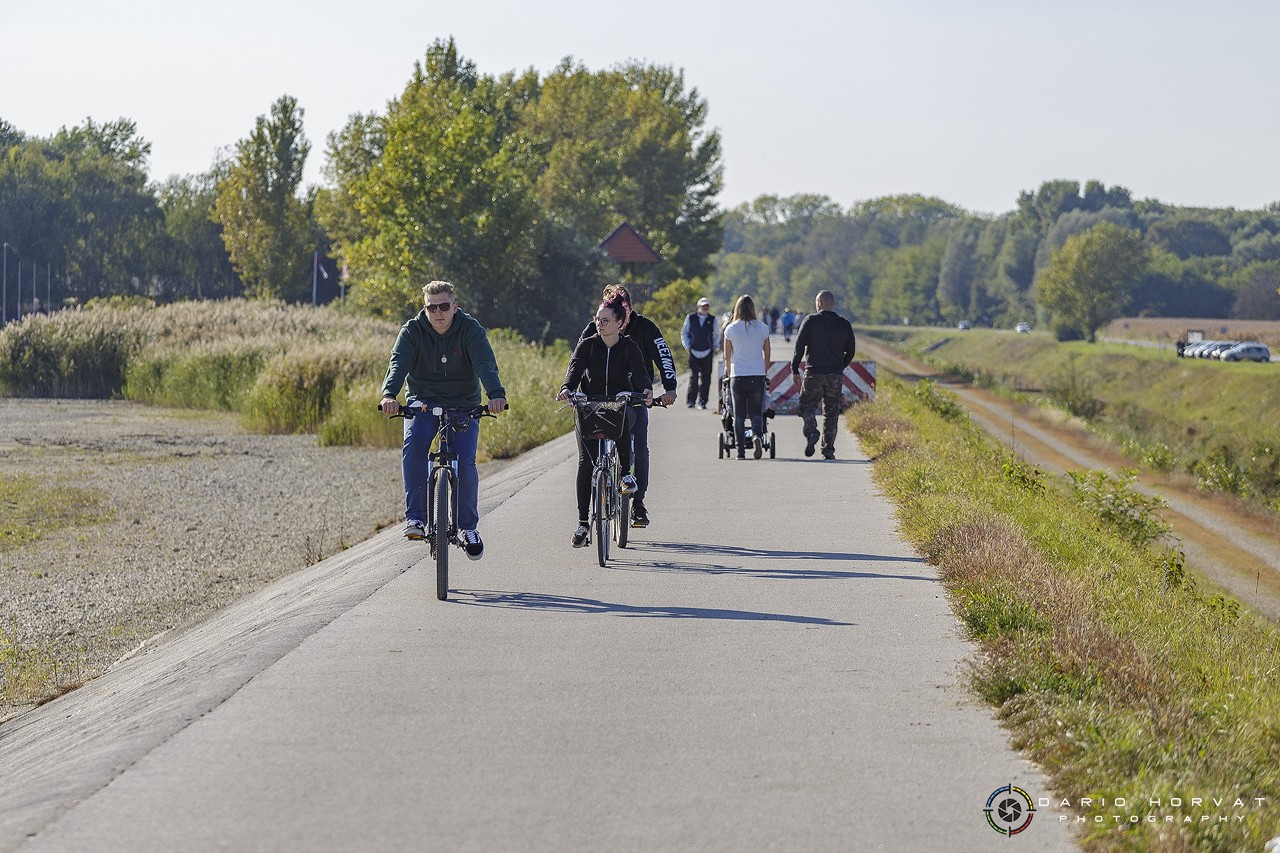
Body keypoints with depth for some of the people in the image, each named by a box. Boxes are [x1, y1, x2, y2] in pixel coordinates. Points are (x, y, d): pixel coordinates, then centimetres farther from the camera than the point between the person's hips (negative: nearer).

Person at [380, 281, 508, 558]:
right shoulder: (412, 331, -8)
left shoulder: (471, 329, -11)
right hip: (423, 402, 0)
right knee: (413, 445, -28)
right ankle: (415, 517, -25)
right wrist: (389, 394, -43)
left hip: (463, 405, 0)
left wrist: (496, 394, -46)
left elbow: (485, 364, -26)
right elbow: (399, 363, -23)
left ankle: (468, 526, 6)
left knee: (465, 461, -15)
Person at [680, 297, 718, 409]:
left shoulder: (712, 320, 7)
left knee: (705, 379, -1)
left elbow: (716, 336, 18)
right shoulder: (690, 318, 5)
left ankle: (702, 402, 5)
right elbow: (684, 333, 13)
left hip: (707, 353, 1)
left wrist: (715, 347, 7)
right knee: (693, 377, -6)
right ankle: (691, 401, 1)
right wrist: (687, 346, 4)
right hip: (694, 352, -1)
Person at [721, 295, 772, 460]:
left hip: (738, 376, -1)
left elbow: (727, 356, 7)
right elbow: (767, 355, 8)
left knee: (739, 415, 6)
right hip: (758, 376, 1)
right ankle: (757, 436, -22)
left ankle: (741, 451, 2)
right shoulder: (762, 328, 2)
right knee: (756, 413, 6)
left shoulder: (731, 329, -1)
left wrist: (729, 373, 23)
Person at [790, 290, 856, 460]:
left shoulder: (810, 321, -5)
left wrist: (794, 368, 1)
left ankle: (811, 432, -19)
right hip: (836, 375, 3)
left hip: (814, 373, -3)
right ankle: (828, 450, 7)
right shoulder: (844, 325, 4)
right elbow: (850, 351, 9)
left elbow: (799, 346, -7)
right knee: (831, 413, 9)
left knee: (807, 406, 9)